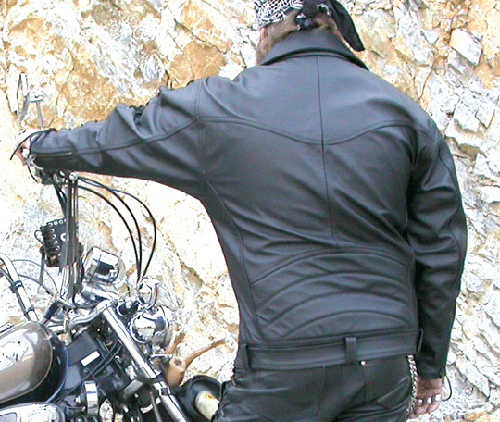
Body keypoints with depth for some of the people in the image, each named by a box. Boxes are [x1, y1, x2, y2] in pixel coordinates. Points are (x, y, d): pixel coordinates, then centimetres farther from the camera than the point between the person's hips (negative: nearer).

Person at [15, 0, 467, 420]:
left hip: (282, 365, -3)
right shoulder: (406, 115, 3)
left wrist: (40, 145, 33)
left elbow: (116, 141, 13)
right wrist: (431, 364, 14)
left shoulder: (220, 108, -2)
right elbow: (441, 250, 4)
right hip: (386, 364, 3)